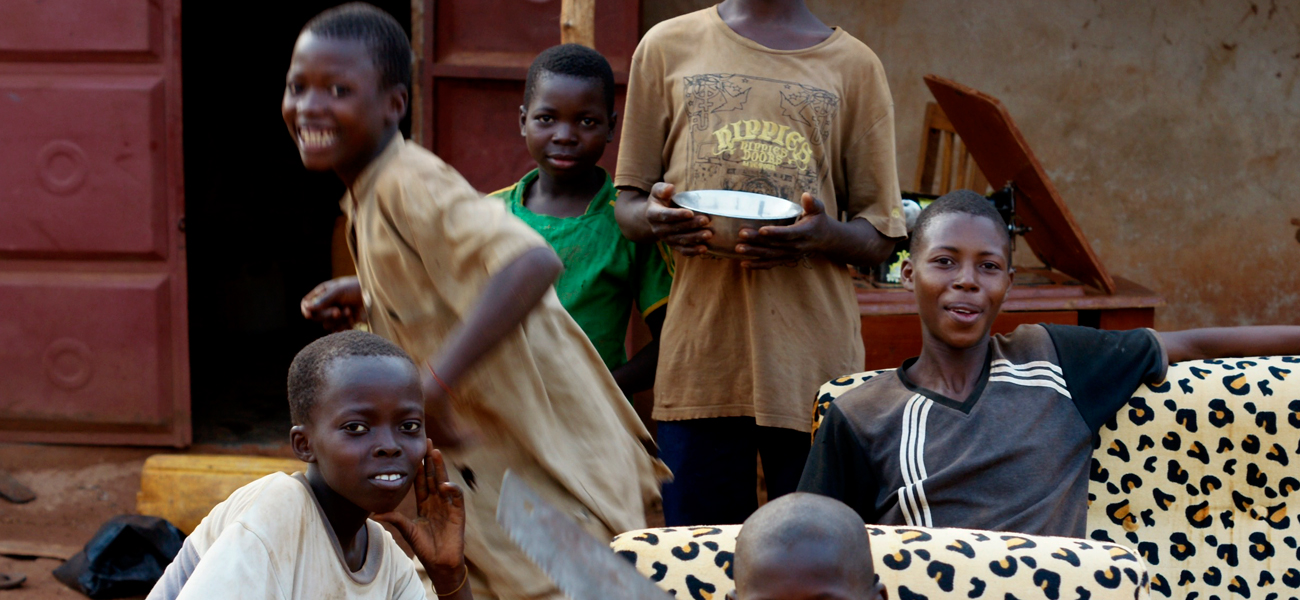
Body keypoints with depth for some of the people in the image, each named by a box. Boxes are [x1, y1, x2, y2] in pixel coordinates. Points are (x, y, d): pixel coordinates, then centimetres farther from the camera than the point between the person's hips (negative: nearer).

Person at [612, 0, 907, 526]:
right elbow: (627, 203, 15)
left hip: (812, 365, 0)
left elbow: (880, 238, 10)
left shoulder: (854, 66, 10)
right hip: (698, 359, 1)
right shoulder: (668, 47, 12)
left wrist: (826, 237, -13)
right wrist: (653, 219, -9)